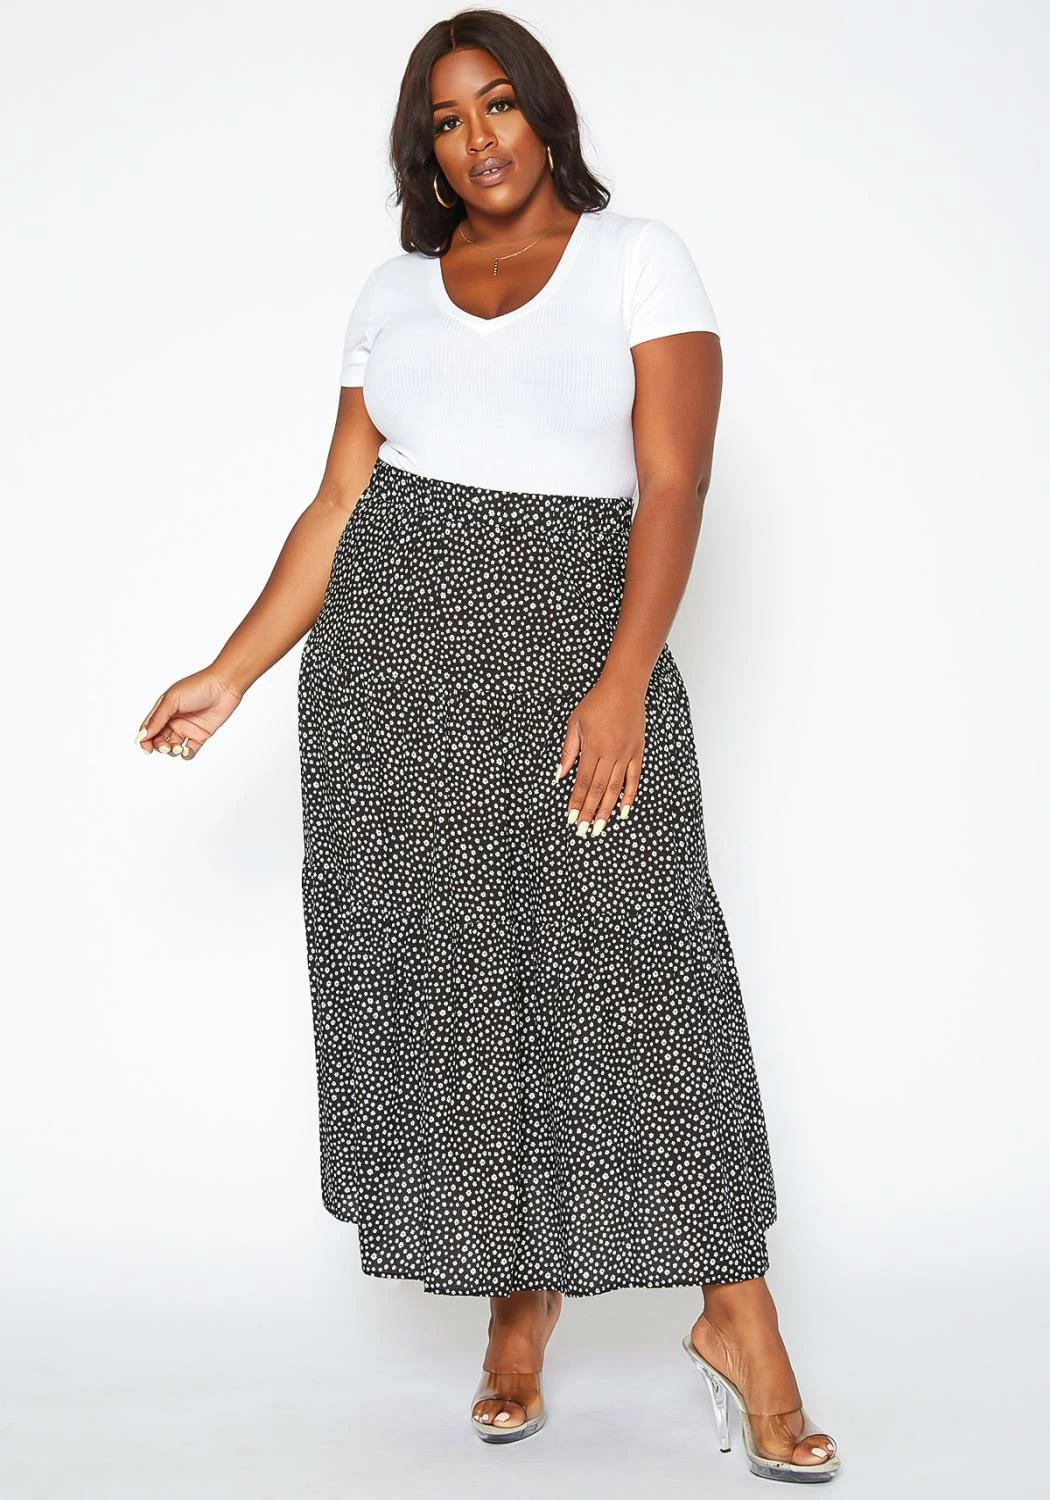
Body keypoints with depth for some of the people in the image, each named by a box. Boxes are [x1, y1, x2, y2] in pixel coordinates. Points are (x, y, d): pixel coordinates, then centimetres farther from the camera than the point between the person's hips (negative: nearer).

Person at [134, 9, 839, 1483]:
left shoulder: (639, 257, 4)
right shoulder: (393, 292, 15)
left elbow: (674, 487, -5)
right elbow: (340, 505, 12)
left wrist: (622, 683, -18)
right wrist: (230, 675, 4)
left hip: (577, 635, -3)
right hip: (395, 648, 3)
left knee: (635, 954, -10)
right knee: (447, 971, 1)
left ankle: (737, 1316, -1)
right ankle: (519, 1298, 13)